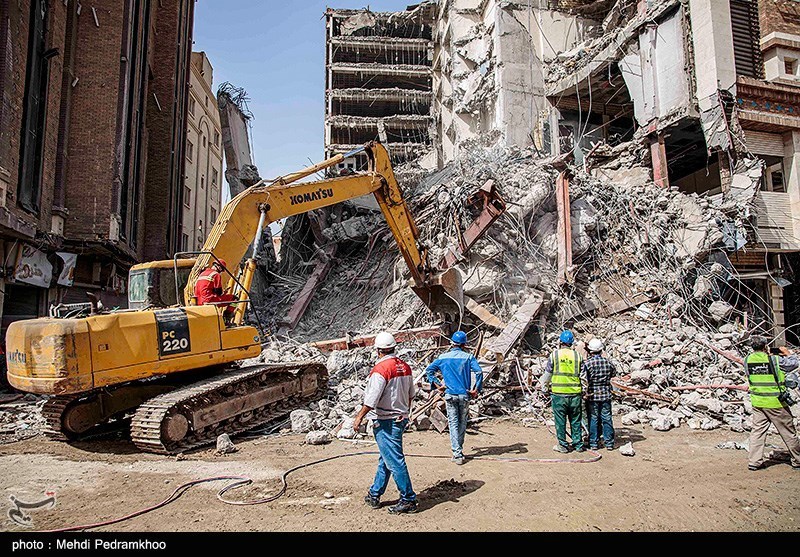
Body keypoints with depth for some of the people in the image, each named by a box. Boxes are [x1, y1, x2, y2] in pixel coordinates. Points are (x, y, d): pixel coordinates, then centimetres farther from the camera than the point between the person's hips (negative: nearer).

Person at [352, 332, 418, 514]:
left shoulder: (381, 369, -19)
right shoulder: (405, 367, 5)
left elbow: (372, 399, -20)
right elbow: (410, 394, 15)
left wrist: (359, 417, -9)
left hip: (385, 422, -9)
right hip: (400, 419, 9)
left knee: (395, 461, 0)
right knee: (385, 459, 17)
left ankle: (408, 500, 7)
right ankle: (374, 495, 29)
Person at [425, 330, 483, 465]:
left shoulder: (443, 357, 3)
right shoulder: (468, 357, -3)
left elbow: (429, 370, 1)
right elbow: (479, 372, -14)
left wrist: (437, 385, 4)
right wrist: (476, 389, -6)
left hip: (450, 394, 0)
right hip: (464, 395, 0)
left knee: (453, 423, 3)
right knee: (462, 423, 14)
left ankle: (457, 454, -2)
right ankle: (458, 449, 25)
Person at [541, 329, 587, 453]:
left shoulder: (554, 355, -2)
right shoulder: (577, 355, 3)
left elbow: (547, 375, 4)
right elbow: (583, 375, 5)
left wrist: (544, 389, 16)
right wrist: (583, 388, 20)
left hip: (559, 393, -2)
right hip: (575, 394, 2)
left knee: (560, 421, 6)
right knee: (575, 421, 13)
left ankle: (563, 445, 12)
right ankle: (578, 444, 19)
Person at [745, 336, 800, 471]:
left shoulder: (748, 360, -4)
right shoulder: (775, 360, -15)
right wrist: (787, 353, 19)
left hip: (757, 402, 4)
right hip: (775, 403, -4)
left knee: (757, 431, 8)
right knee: (788, 433, 13)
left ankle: (754, 461, 7)